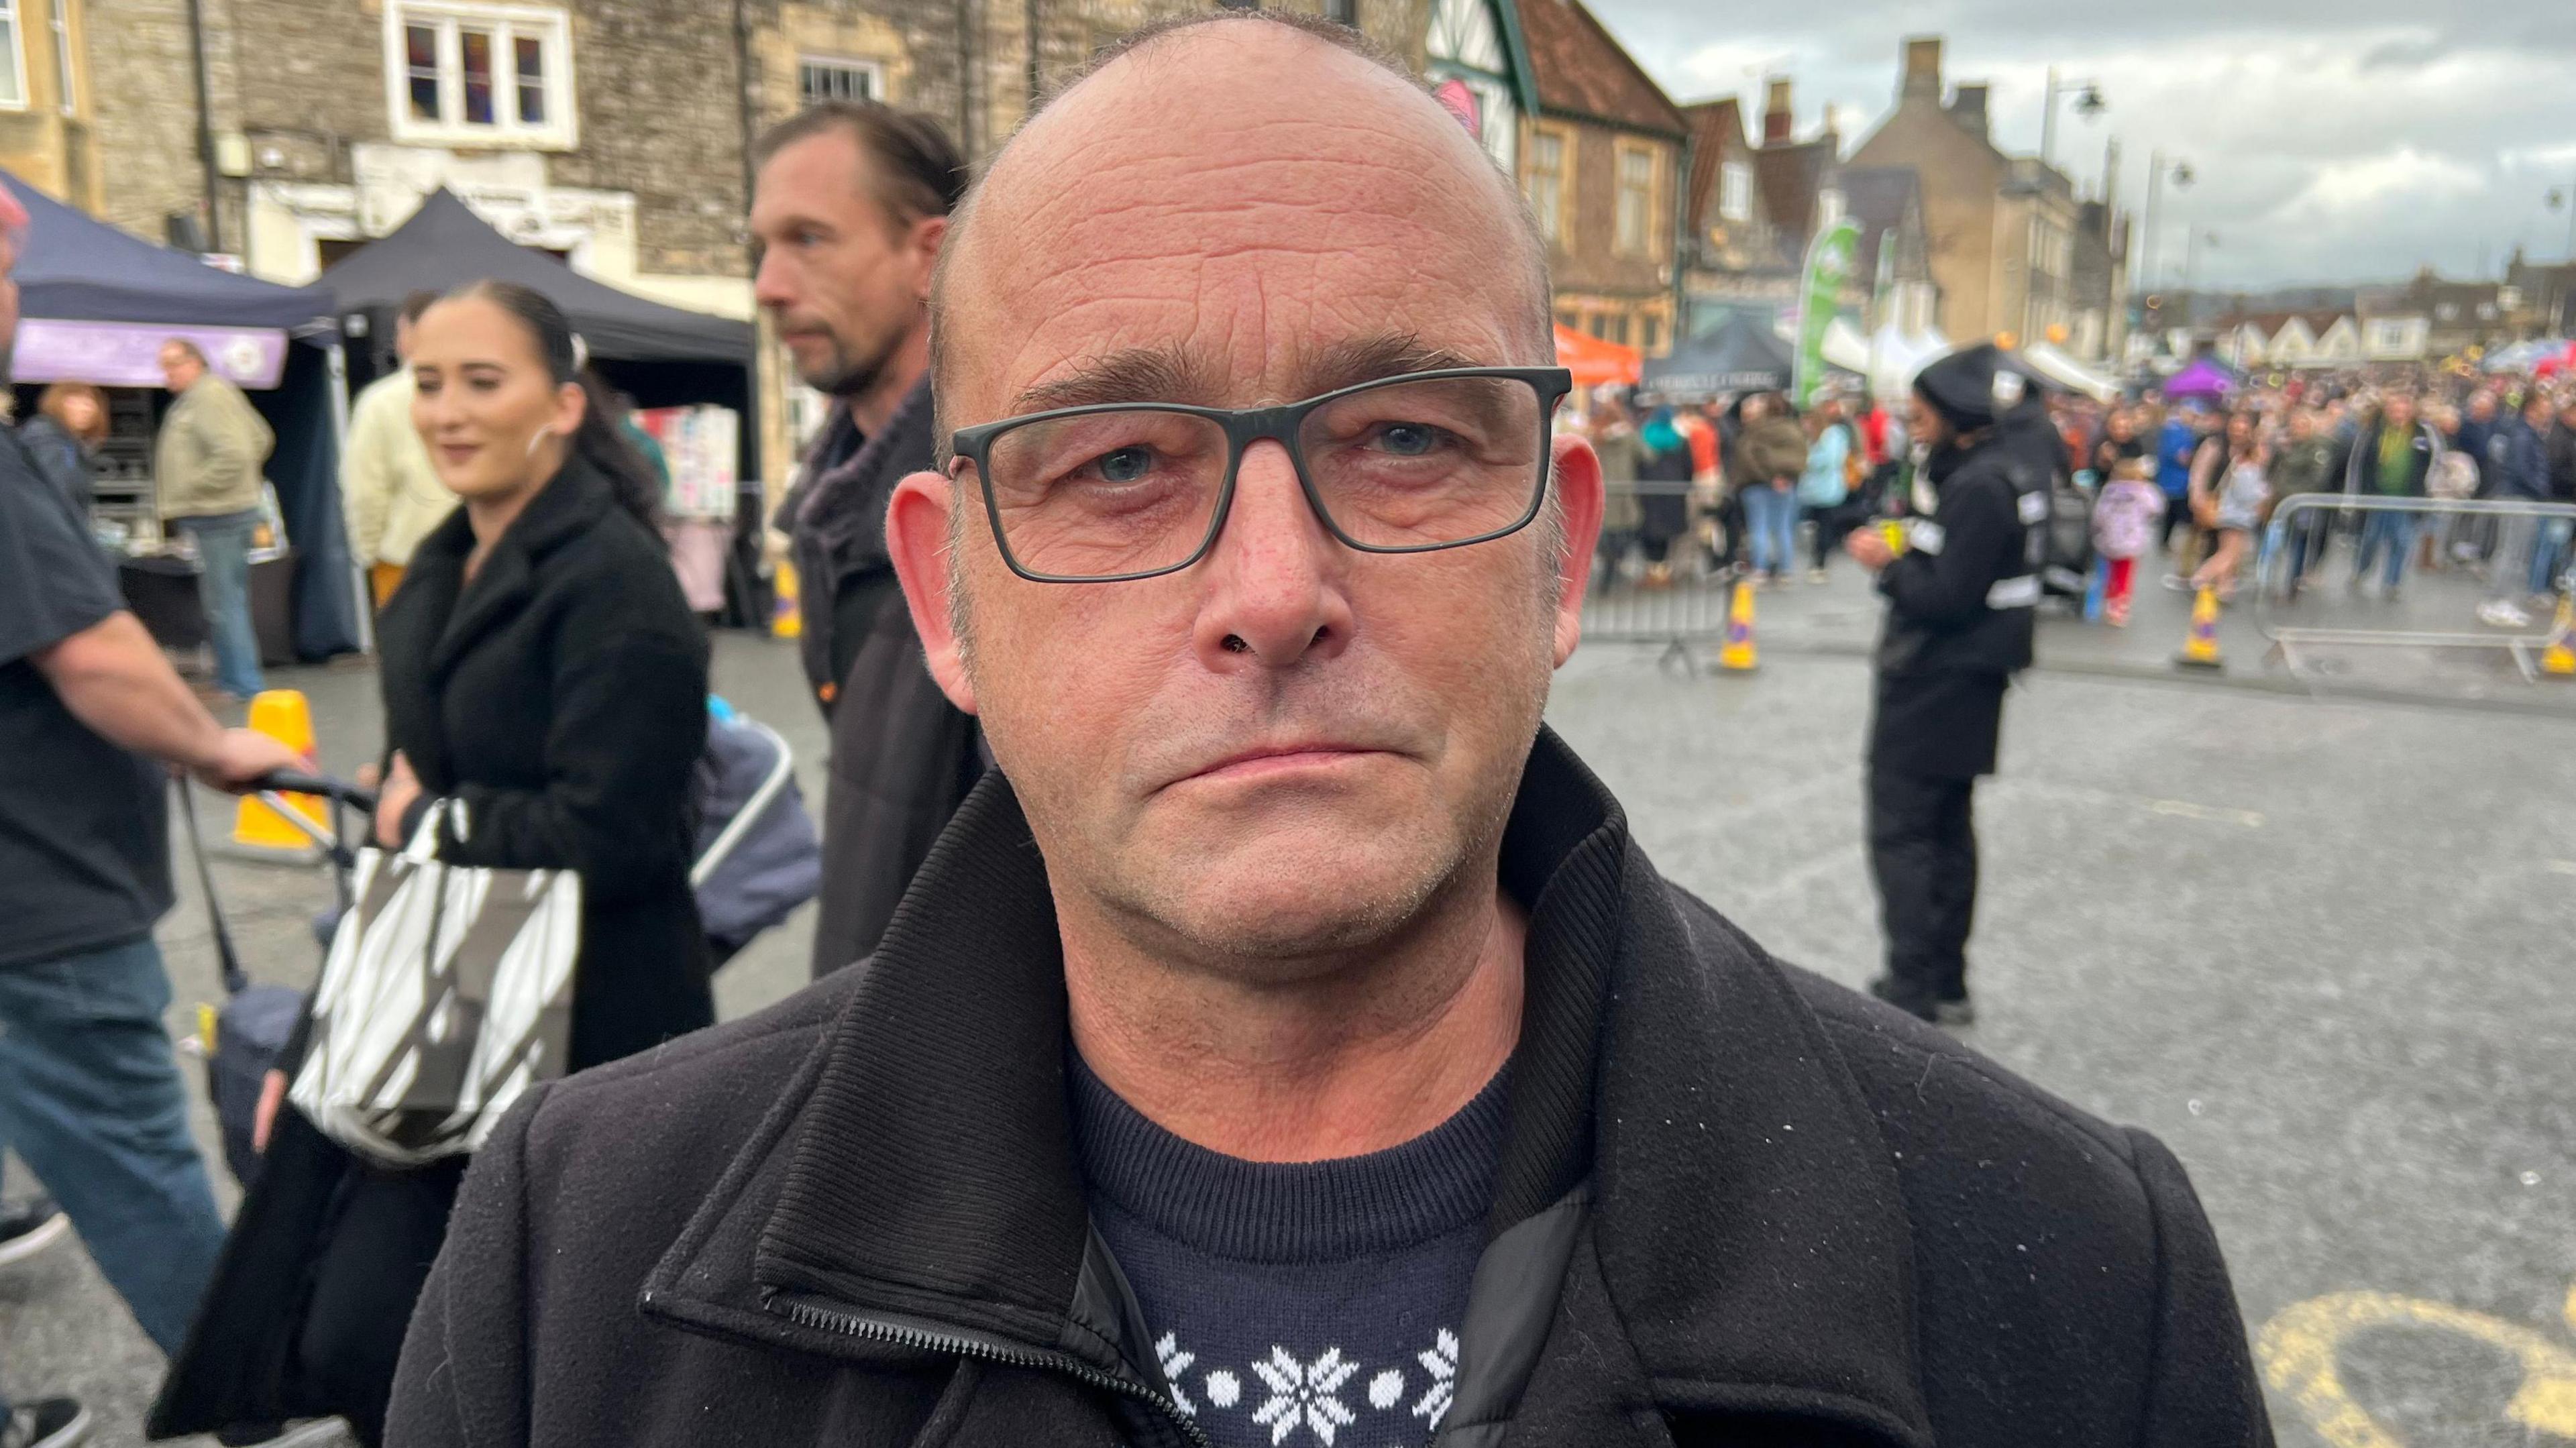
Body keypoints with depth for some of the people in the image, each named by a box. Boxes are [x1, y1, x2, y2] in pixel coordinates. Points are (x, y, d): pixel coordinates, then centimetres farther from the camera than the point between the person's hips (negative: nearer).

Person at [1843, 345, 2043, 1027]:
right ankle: (1946, 984, 26)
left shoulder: (1978, 486, -21)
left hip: (1937, 683, -10)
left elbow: (1947, 599, -23)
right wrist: (1911, 554, 3)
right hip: (1962, 685, 10)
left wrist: (1889, 564, -11)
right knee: (1948, 829, 16)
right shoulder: (2009, 468, 10)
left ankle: (1913, 989, -1)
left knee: (1900, 831, -4)